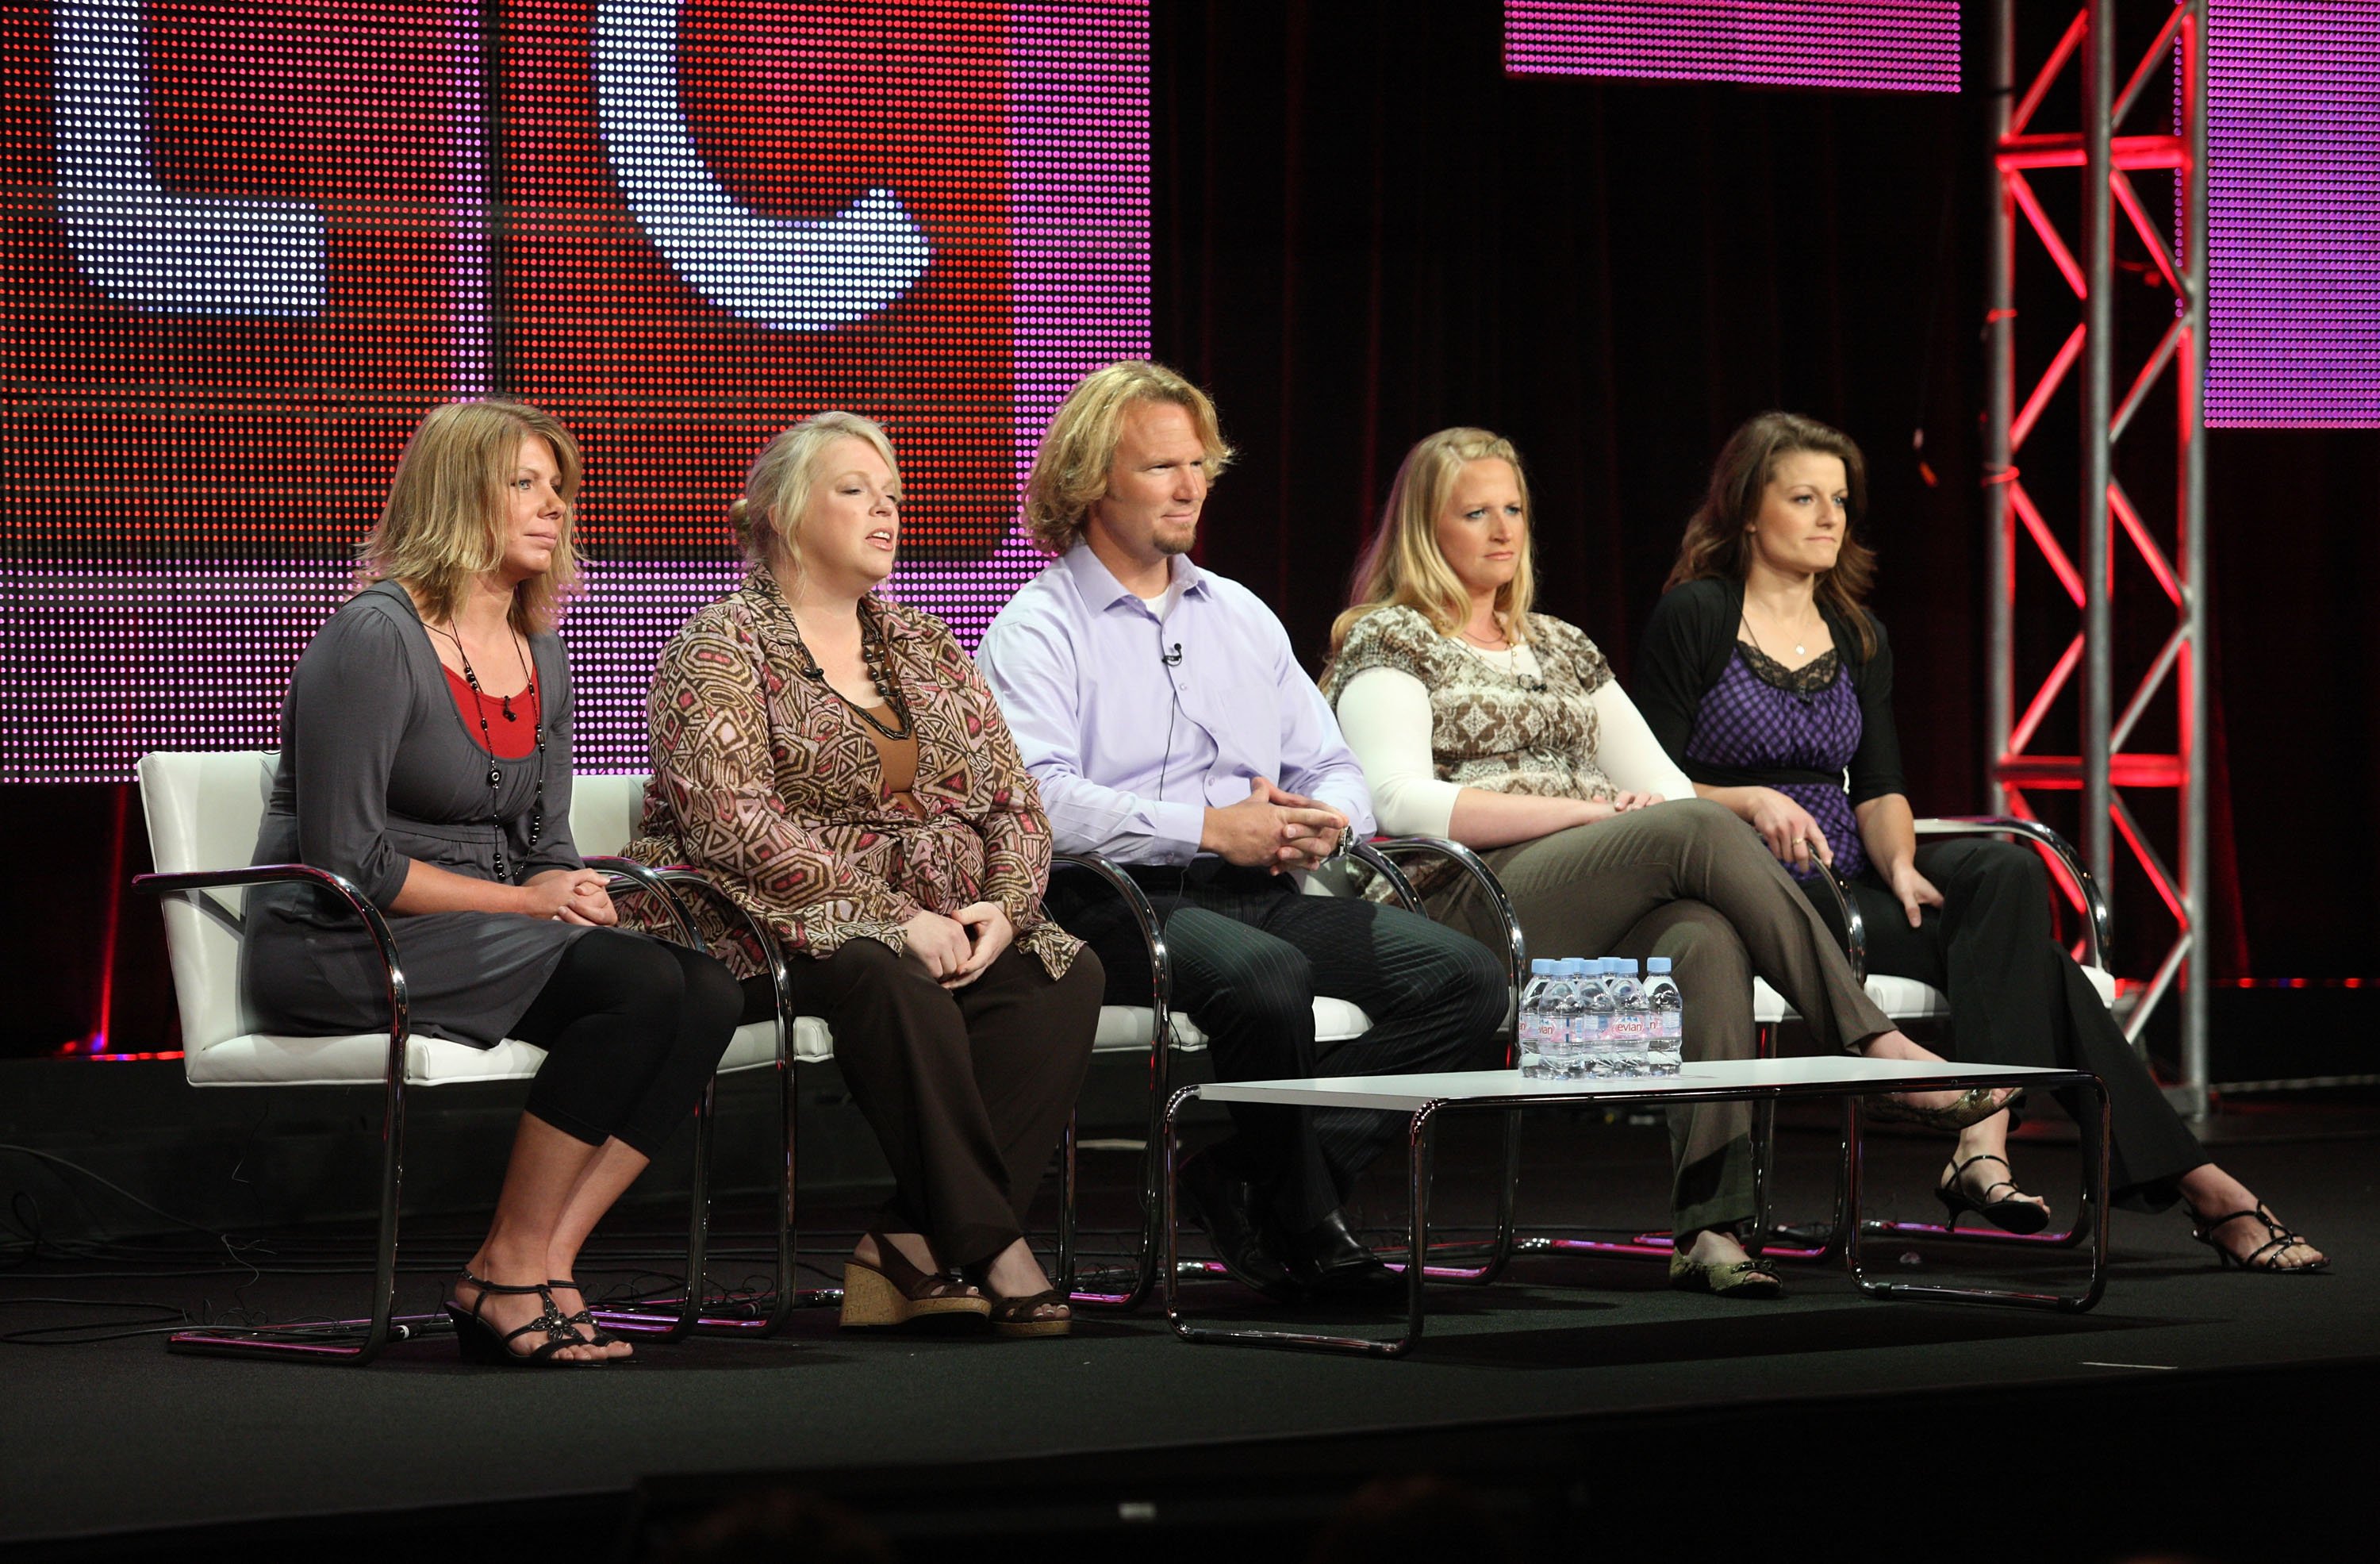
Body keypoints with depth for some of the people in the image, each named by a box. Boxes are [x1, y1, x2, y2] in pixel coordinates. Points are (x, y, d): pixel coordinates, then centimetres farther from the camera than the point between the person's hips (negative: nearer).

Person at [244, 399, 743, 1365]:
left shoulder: (540, 661, 15)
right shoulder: (374, 640, -11)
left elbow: (547, 849, 19)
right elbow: (345, 858, -16)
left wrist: (575, 895, -5)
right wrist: (524, 902, -15)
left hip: (483, 932, 8)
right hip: (334, 950, -8)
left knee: (706, 992, -18)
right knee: (637, 982, -28)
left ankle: (544, 1265, -18)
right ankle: (507, 1273, -19)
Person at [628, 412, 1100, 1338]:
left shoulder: (926, 647, 19)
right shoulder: (721, 649, -2)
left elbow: (1015, 805, 15)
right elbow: (735, 824, -16)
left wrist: (1003, 907, -7)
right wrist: (895, 917, -22)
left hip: (942, 935, 7)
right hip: (772, 937, -7)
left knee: (1066, 975, -21)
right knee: (890, 980, -37)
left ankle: (913, 1248, -27)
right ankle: (988, 1249, -33)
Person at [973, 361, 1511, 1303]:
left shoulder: (1239, 616, 25)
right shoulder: (1037, 630, 3)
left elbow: (1335, 769, 23)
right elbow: (1040, 801, -15)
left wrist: (1322, 820, -3)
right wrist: (1209, 829, -20)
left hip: (1261, 892, 7)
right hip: (1121, 903, -7)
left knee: (1467, 977, -15)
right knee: (1264, 977, -38)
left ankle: (1247, 1180, -16)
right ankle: (1302, 1226, -17)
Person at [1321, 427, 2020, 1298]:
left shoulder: (1560, 647, 28)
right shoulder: (1389, 643, 8)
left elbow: (1663, 785, 23)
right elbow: (1404, 804, -9)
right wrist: (1593, 809, -14)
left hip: (1605, 917, 5)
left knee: (1707, 938, -33)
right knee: (1697, 830, -30)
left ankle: (1708, 1228, -46)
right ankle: (1878, 1047, -30)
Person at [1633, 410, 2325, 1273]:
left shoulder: (1856, 635, 18)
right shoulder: (1693, 619, 0)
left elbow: (1879, 786, 9)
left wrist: (1900, 862, -13)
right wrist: (1753, 801, -23)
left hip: (1849, 875, 6)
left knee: (2006, 871, -28)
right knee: (2017, 948, -25)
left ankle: (1983, 1142, -40)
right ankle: (2196, 1185, -29)